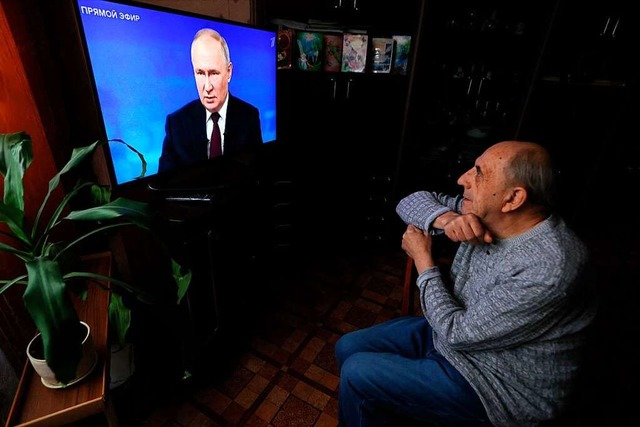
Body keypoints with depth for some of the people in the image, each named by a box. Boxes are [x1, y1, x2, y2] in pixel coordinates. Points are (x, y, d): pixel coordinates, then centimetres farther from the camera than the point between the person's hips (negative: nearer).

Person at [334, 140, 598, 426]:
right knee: (348, 347, 5)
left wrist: (422, 257, -16)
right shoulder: (487, 215, -10)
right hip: (456, 330, 7)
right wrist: (445, 218, -25)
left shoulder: (548, 271, -32)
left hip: (496, 388, -7)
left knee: (357, 374, -11)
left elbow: (458, 333, -25)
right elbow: (411, 201, -3)